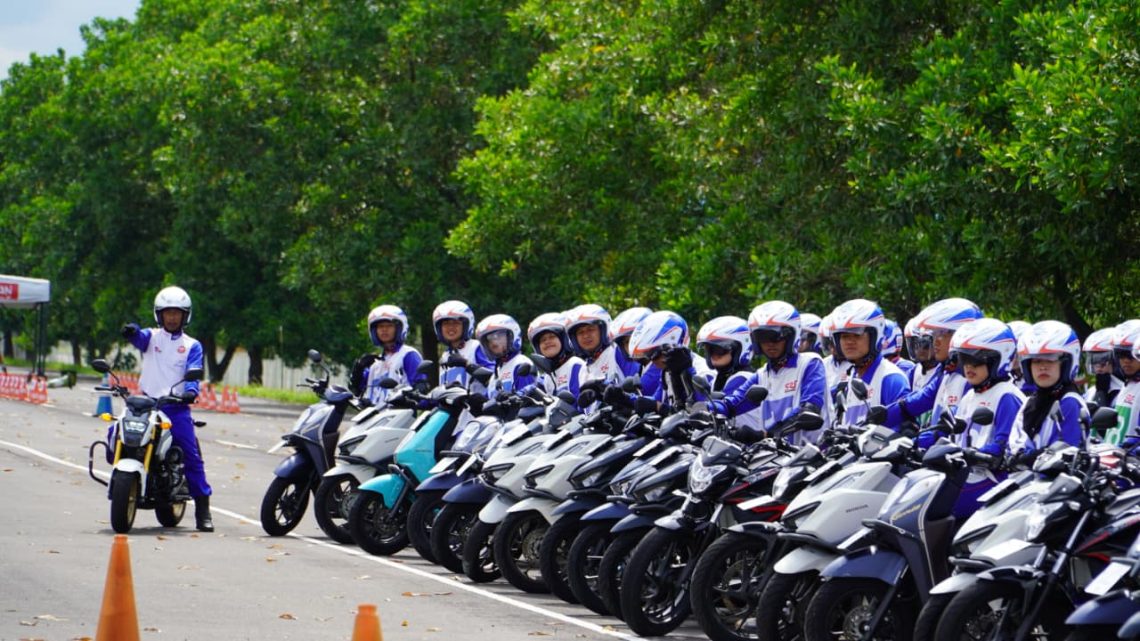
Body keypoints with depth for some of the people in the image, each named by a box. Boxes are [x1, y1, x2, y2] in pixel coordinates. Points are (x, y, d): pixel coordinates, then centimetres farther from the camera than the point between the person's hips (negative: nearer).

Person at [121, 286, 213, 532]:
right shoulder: (152, 337, 13)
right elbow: (140, 337, -11)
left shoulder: (192, 346, 13)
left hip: (176, 407, -1)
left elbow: (193, 371, -2)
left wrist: (191, 391, -24)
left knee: (192, 456, -9)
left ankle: (203, 510, -4)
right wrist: (131, 331, -36)